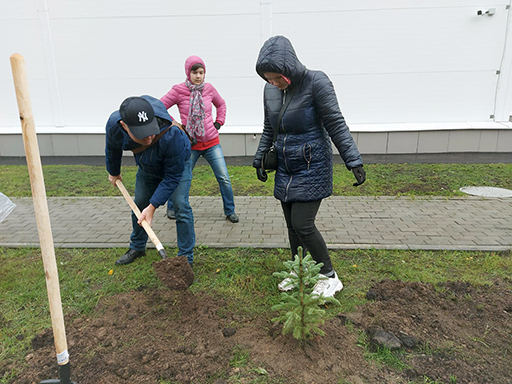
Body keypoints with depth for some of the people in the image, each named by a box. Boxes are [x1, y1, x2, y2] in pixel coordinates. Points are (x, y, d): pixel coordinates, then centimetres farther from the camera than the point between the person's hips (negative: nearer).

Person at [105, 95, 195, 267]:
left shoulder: (172, 135, -46)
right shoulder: (114, 124, -32)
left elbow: (172, 176, -32)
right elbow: (112, 149, -5)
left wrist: (153, 206, -32)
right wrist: (113, 173, 12)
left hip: (177, 164, -4)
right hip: (147, 167, 5)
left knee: (180, 206, -17)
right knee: (139, 205, 11)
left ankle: (186, 258, -3)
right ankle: (137, 247, 36)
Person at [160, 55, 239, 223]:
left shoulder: (209, 89, 3)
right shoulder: (178, 91, -7)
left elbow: (221, 104, 22)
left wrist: (218, 123, 11)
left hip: (211, 142, 2)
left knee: (224, 178, -2)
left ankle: (230, 211, 14)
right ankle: (171, 208, 32)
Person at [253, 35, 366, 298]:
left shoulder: (315, 82, -14)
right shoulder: (270, 90, 4)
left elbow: (336, 125, -12)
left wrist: (354, 161, -15)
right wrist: (260, 159, 17)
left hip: (312, 167, -6)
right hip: (285, 168, 6)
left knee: (302, 224, -9)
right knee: (291, 225, 11)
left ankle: (329, 277, 12)